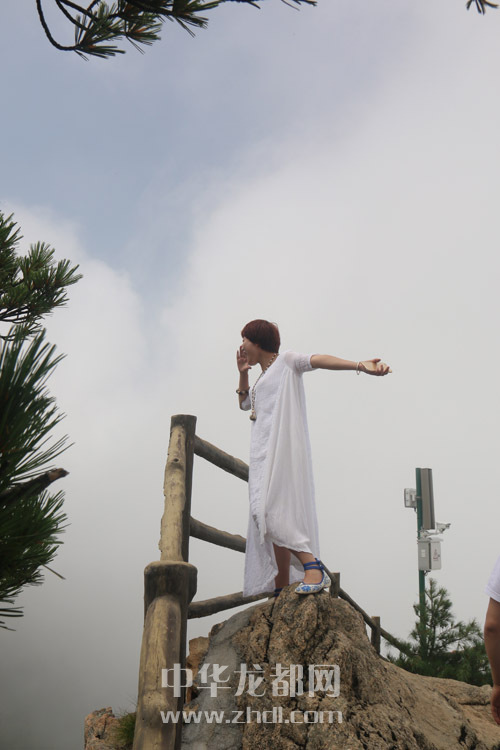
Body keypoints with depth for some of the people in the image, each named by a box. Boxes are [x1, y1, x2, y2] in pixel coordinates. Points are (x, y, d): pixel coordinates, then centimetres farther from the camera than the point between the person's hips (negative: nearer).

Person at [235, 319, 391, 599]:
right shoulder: (265, 376, 28)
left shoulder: (286, 361, 3)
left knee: (271, 515, -26)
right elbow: (245, 403, 41)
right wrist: (243, 372, 24)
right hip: (264, 452, 9)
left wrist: (359, 365, -31)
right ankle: (281, 592, 1)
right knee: (270, 520, 2)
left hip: (282, 447, -9)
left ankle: (312, 566, -32)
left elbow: (318, 360, -15)